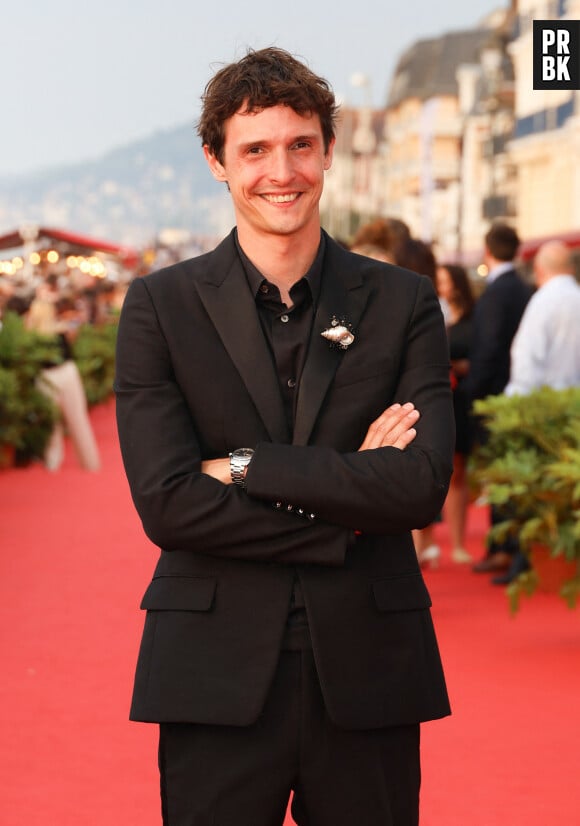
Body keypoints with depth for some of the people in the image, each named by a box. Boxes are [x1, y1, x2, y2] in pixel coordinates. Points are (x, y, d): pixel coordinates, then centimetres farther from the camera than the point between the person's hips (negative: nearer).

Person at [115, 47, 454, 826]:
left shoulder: (404, 303, 4)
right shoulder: (161, 306, 1)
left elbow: (422, 485, -9)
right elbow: (166, 503, -9)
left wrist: (244, 466, -12)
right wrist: (345, 513, -10)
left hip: (368, 674, 1)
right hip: (218, 679, -1)